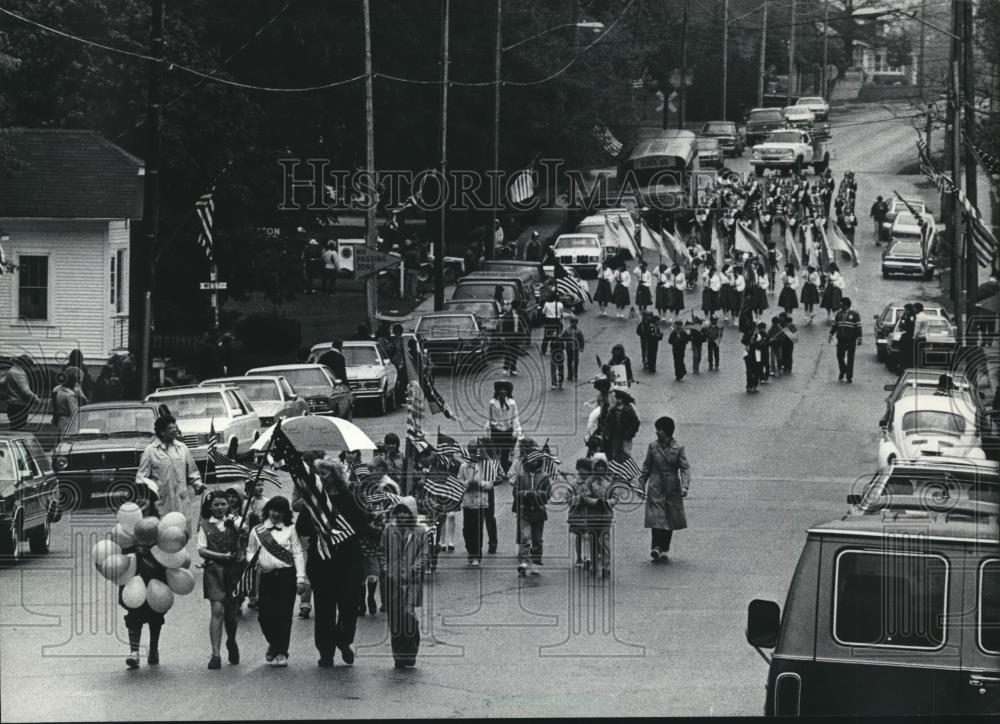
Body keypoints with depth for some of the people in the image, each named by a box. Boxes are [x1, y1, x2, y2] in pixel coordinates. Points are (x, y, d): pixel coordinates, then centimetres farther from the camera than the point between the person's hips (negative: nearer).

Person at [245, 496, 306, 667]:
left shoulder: (290, 529, 7)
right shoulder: (257, 530, 11)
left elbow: (298, 554, 4)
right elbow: (250, 551, 17)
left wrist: (300, 578, -4)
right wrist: (252, 561, -7)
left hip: (287, 576, -1)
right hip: (267, 576, 1)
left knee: (284, 616, -4)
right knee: (265, 616, -3)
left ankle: (281, 653, 5)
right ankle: (274, 644, 24)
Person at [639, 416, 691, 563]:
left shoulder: (678, 448, -2)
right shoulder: (653, 447, 3)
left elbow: (685, 468, -5)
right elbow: (646, 468, 11)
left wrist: (685, 486, -17)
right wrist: (641, 485, 11)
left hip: (672, 489, 0)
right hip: (656, 488, 0)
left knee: (670, 518, 6)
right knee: (656, 517, -13)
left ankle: (664, 550, 16)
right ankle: (656, 547, -16)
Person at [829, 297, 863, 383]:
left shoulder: (854, 315, -3)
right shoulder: (839, 314, 10)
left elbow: (858, 327, -4)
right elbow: (834, 325, 16)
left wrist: (859, 338, -9)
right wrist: (831, 335, 8)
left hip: (851, 340, -4)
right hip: (841, 340, 4)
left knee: (850, 359, 1)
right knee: (840, 357, 3)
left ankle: (849, 377, 8)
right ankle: (842, 373, 25)